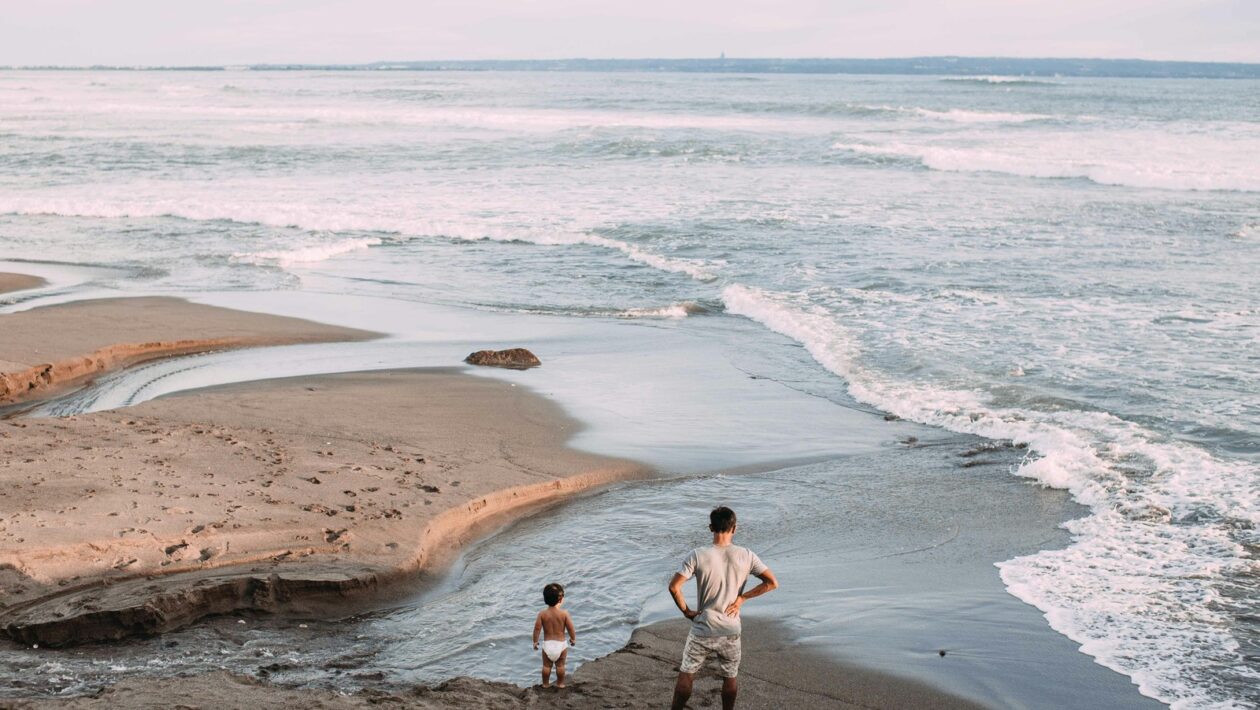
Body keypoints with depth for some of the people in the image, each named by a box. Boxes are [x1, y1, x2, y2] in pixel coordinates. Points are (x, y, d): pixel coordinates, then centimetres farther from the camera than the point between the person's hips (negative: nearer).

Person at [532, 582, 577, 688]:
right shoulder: (564, 613, -15)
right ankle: (560, 683, 27)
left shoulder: (542, 614, -11)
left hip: (547, 644, 1)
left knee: (546, 665, 16)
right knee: (560, 665, 15)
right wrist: (573, 639, 9)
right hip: (561, 644, -1)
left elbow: (537, 628, -9)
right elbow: (570, 628, -10)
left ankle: (545, 683, 27)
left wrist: (535, 641, 6)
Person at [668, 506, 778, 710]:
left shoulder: (698, 555, -13)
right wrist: (741, 598, -3)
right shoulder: (745, 556, -7)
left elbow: (674, 587, -18)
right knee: (730, 677, 20)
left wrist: (686, 611, -3)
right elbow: (772, 583, -6)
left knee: (686, 675, 14)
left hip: (702, 631, -1)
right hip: (731, 631, 2)